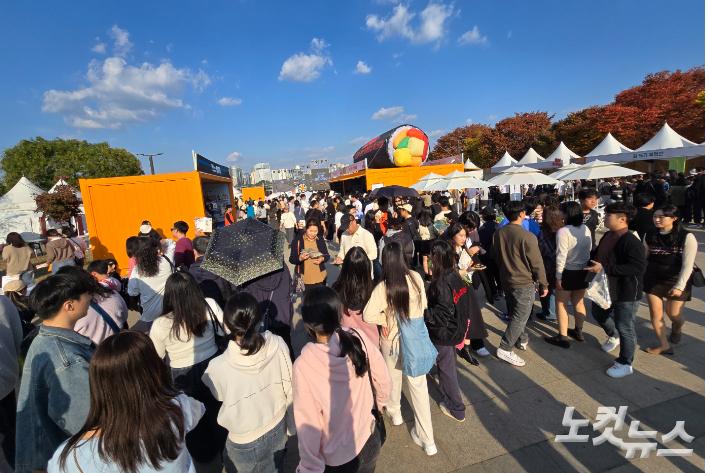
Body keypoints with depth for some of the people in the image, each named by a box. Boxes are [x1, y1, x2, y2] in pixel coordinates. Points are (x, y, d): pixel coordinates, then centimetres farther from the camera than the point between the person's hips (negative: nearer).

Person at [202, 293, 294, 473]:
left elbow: (211, 396, -8)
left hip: (246, 443, -2)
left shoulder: (219, 368, -33)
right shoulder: (278, 345, -25)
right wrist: (291, 426, 5)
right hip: (278, 430, 2)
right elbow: (289, 390, -11)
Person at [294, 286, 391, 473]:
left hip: (338, 457, -2)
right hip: (369, 441, 3)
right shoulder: (359, 339, -21)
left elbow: (308, 425, -20)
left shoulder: (303, 366, -29)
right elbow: (385, 381, -7)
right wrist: (381, 401, 14)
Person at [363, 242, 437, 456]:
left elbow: (368, 315, -27)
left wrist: (386, 320, -10)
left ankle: (395, 413, 52)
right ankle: (427, 440, 24)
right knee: (419, 385, 14)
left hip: (392, 338, -2)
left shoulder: (383, 287, -23)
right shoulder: (416, 277, -14)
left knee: (393, 377, 26)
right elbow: (423, 305, -2)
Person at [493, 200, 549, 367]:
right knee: (520, 318, 4)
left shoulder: (498, 233, -3)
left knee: (515, 314, 23)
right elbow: (537, 264, -15)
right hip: (524, 283, -7)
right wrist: (543, 284, -3)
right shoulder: (527, 236, -22)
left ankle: (522, 340, 40)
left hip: (506, 280, 7)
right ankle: (505, 349, 7)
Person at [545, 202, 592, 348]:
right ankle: (578, 332, 35)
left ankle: (563, 337, 11)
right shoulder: (586, 229, 0)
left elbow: (561, 256, -20)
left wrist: (558, 277, -13)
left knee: (561, 304, 6)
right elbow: (589, 250, 6)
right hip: (583, 271, 7)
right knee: (579, 303, 20)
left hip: (567, 272, -7)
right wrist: (584, 264, 16)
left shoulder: (563, 231, -20)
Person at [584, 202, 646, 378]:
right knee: (598, 314, 26)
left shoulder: (631, 241, -24)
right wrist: (593, 264, -1)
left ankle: (625, 364, 23)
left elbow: (639, 268, -32)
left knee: (625, 328, 5)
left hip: (626, 292, -9)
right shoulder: (607, 236, 3)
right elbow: (598, 254, 19)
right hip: (605, 288, 9)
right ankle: (613, 337, 56)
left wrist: (604, 268, -32)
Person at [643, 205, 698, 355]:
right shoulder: (650, 236, -2)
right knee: (655, 312, 2)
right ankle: (664, 345, 15)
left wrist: (680, 286, -20)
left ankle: (676, 328, 44)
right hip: (652, 279, 3)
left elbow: (688, 264, -14)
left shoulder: (687, 237, -12)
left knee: (673, 314, 7)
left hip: (676, 281, -2)